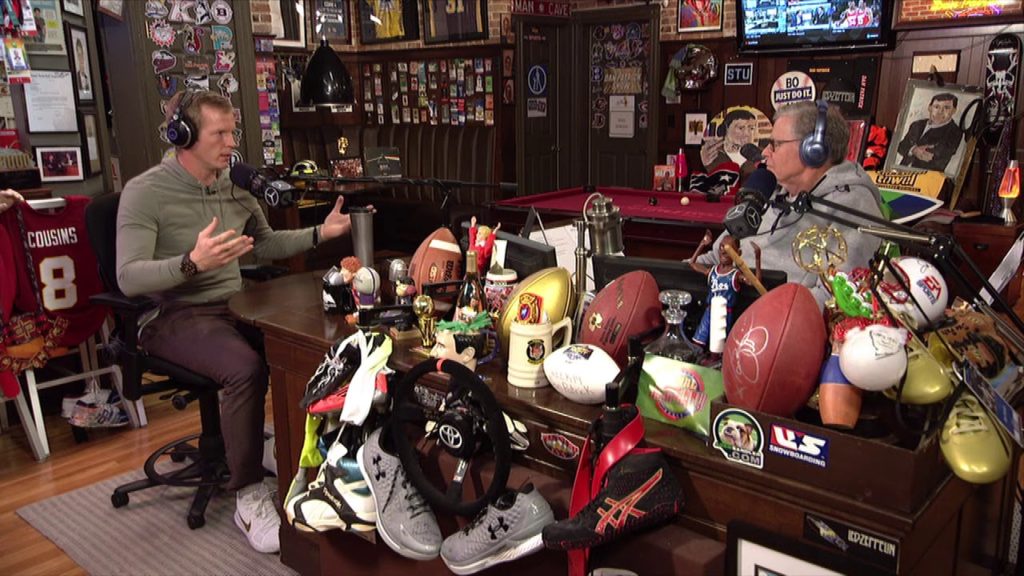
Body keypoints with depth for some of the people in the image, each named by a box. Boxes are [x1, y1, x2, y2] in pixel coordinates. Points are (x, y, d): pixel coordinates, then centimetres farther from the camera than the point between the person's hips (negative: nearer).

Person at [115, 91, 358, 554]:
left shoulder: (235, 186, 10)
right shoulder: (145, 192, -10)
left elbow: (266, 244, 24)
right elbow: (128, 278, -18)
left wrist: (320, 232, 10)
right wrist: (193, 263, -34)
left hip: (232, 307, 6)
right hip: (175, 318, -6)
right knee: (246, 368, -34)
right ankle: (249, 498, -19)